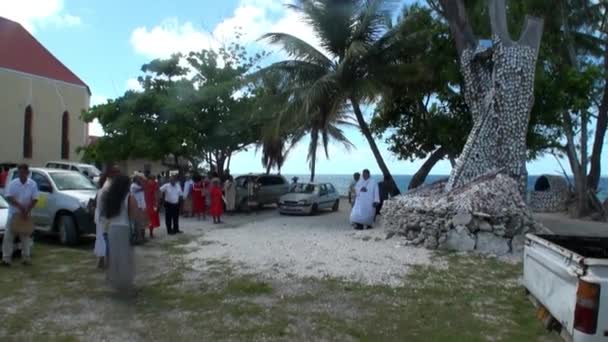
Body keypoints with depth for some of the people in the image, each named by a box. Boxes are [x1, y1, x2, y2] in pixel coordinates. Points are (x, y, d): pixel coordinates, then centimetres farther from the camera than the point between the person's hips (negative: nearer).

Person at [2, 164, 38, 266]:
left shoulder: (33, 184, -5)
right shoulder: (12, 184, -6)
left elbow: (35, 200, -6)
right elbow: (9, 198, -11)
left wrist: (27, 210, -16)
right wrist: (20, 206, -21)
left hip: (26, 214, 0)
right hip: (14, 213, 0)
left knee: (26, 236, 8)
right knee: (8, 236, -3)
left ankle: (26, 257, 15)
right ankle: (6, 258, 0)